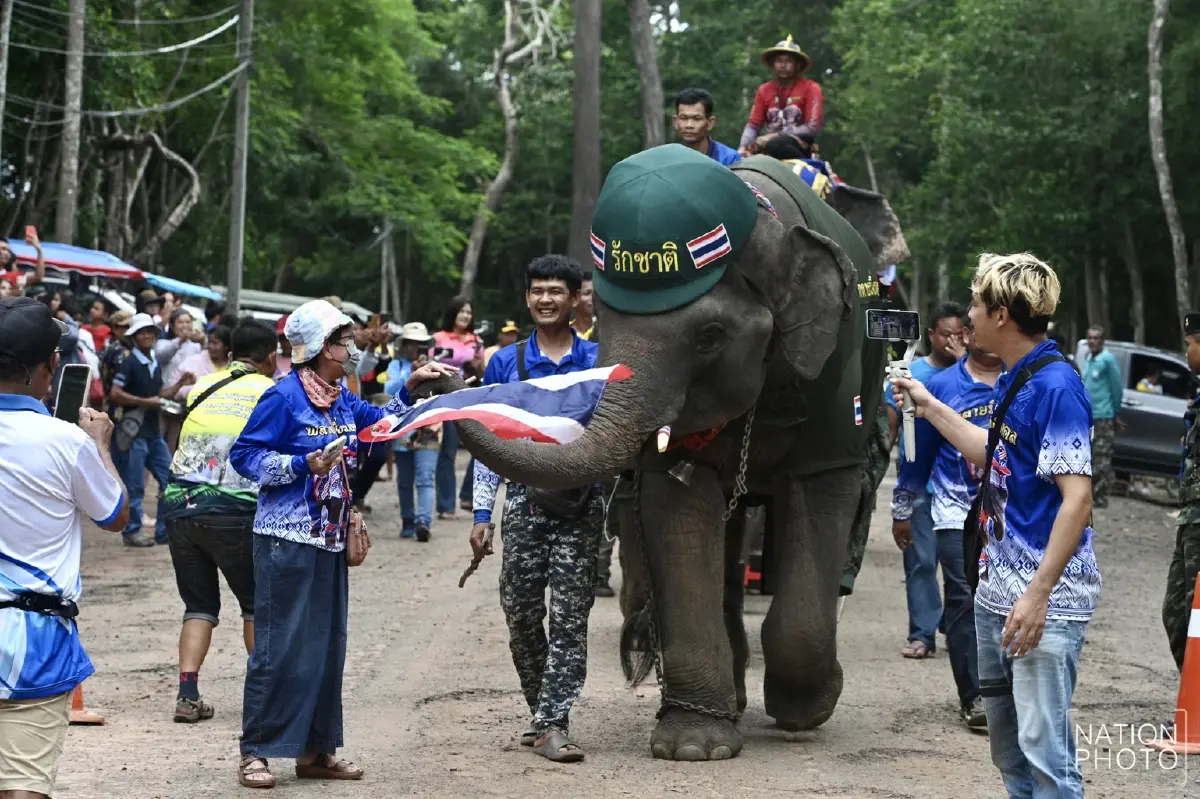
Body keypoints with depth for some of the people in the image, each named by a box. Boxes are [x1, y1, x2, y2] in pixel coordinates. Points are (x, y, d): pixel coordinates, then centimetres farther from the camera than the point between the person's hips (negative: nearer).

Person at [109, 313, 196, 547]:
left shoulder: (155, 362, 12)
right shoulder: (130, 363, -10)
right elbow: (115, 394, -16)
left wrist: (179, 385, 8)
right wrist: (145, 402, -17)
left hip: (154, 431, 8)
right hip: (135, 432, -8)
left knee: (170, 481, 9)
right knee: (135, 486, -1)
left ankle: (164, 530, 17)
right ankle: (132, 531, 9)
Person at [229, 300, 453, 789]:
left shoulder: (343, 401, 11)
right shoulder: (284, 396, -12)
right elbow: (244, 455, -11)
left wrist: (411, 387, 14)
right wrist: (303, 464, -19)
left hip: (330, 542, 9)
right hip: (287, 540, -8)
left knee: (327, 645, 11)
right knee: (279, 646, -7)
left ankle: (316, 751, 20)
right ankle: (255, 752, 0)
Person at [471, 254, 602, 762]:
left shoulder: (598, 360, 4)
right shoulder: (505, 364, 8)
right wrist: (481, 514, 3)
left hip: (581, 501, -2)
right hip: (525, 500, 2)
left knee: (569, 616, -4)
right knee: (520, 612, 3)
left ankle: (554, 724, -3)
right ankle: (542, 710, 20)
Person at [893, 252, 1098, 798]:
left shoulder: (1055, 385, -17)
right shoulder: (1013, 381, 11)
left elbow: (1077, 497, -21)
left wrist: (1039, 594, -25)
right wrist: (930, 407, 28)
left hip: (1047, 597, -10)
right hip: (998, 588, 10)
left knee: (1044, 747, -10)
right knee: (1006, 741, 16)